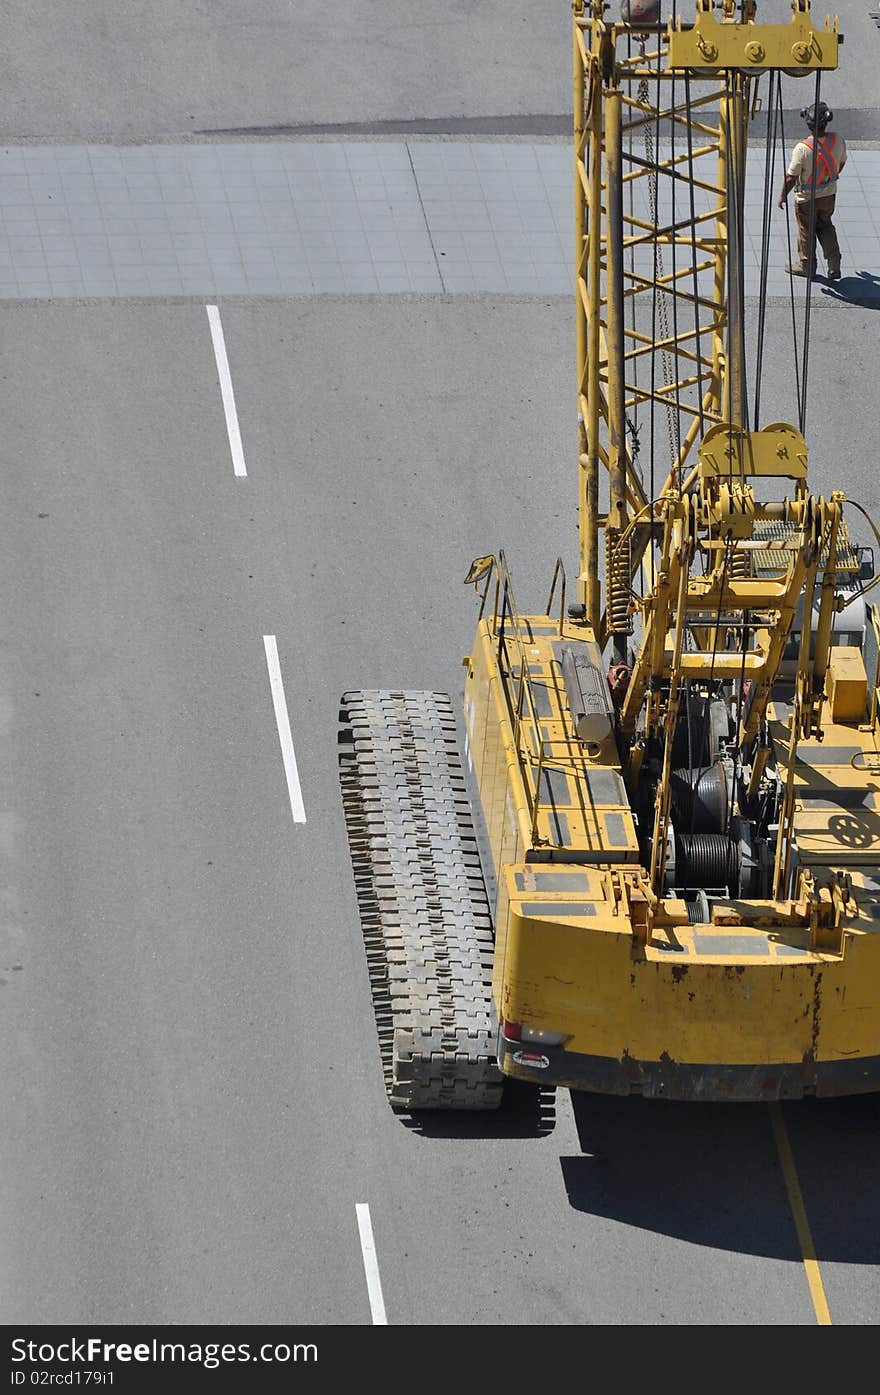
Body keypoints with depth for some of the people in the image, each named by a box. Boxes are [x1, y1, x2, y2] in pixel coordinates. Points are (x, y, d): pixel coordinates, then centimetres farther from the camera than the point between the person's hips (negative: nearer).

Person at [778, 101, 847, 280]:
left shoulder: (802, 148, -32)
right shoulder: (838, 141, -17)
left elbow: (791, 176, -22)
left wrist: (783, 195, -5)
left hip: (807, 198, -4)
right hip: (829, 194, 4)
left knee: (806, 231, 17)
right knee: (825, 226, 25)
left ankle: (806, 266, 34)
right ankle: (834, 264, 19)